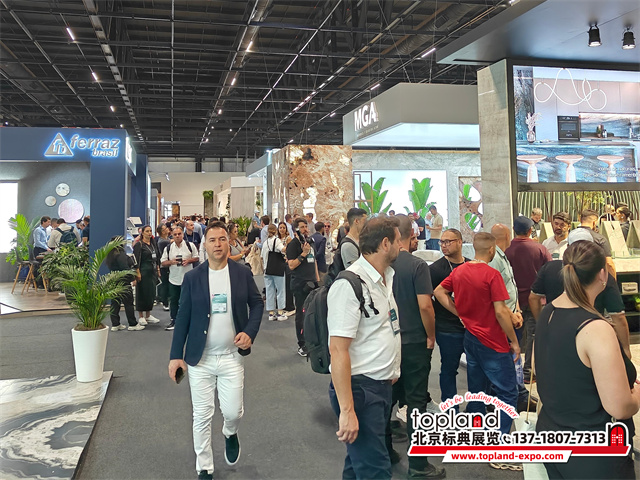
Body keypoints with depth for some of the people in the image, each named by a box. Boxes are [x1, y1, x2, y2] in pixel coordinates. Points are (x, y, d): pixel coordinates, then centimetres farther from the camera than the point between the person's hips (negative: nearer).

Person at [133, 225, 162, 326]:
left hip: (153, 272, 7)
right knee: (142, 293, 0)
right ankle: (141, 316, 9)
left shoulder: (153, 244, 12)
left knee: (151, 293, 10)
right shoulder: (139, 245, -8)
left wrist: (158, 269, 14)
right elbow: (136, 260, -12)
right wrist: (137, 273, -17)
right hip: (144, 271, -7)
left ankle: (148, 315, 20)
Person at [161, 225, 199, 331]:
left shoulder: (190, 246, -2)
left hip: (187, 278, -2)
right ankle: (173, 320, 21)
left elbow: (197, 258, 5)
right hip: (173, 278, 2)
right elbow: (163, 263, 6)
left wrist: (188, 260, -13)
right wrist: (171, 262, -14)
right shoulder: (169, 248, 4)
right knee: (173, 300, 10)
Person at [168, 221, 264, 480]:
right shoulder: (192, 277, -2)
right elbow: (183, 317, 0)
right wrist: (176, 355, -2)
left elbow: (257, 304, 7)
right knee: (202, 416, 7)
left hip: (232, 356, 0)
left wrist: (250, 332, -9)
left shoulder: (243, 273, -2)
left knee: (232, 411, 1)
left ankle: (230, 434, 39)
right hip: (199, 359, 0)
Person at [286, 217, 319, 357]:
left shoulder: (310, 241, 15)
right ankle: (302, 345, 6)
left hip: (312, 282, 7)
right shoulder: (294, 244, -9)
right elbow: (291, 265, -16)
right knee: (301, 314, -1)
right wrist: (303, 253, -23)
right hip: (300, 284, -7)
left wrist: (317, 278, 20)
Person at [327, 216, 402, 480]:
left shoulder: (385, 278, 10)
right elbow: (338, 349, -23)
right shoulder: (350, 284, -19)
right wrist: (347, 411, -25)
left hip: (383, 385, 9)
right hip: (359, 387, -9)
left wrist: (391, 373, 13)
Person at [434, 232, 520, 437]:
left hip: (470, 338, 7)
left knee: (476, 391, 18)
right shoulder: (492, 275, -18)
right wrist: (514, 341, -9)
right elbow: (500, 312, -19)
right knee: (508, 394, 3)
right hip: (493, 343, -7)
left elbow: (439, 292, 12)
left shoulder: (459, 271, 1)